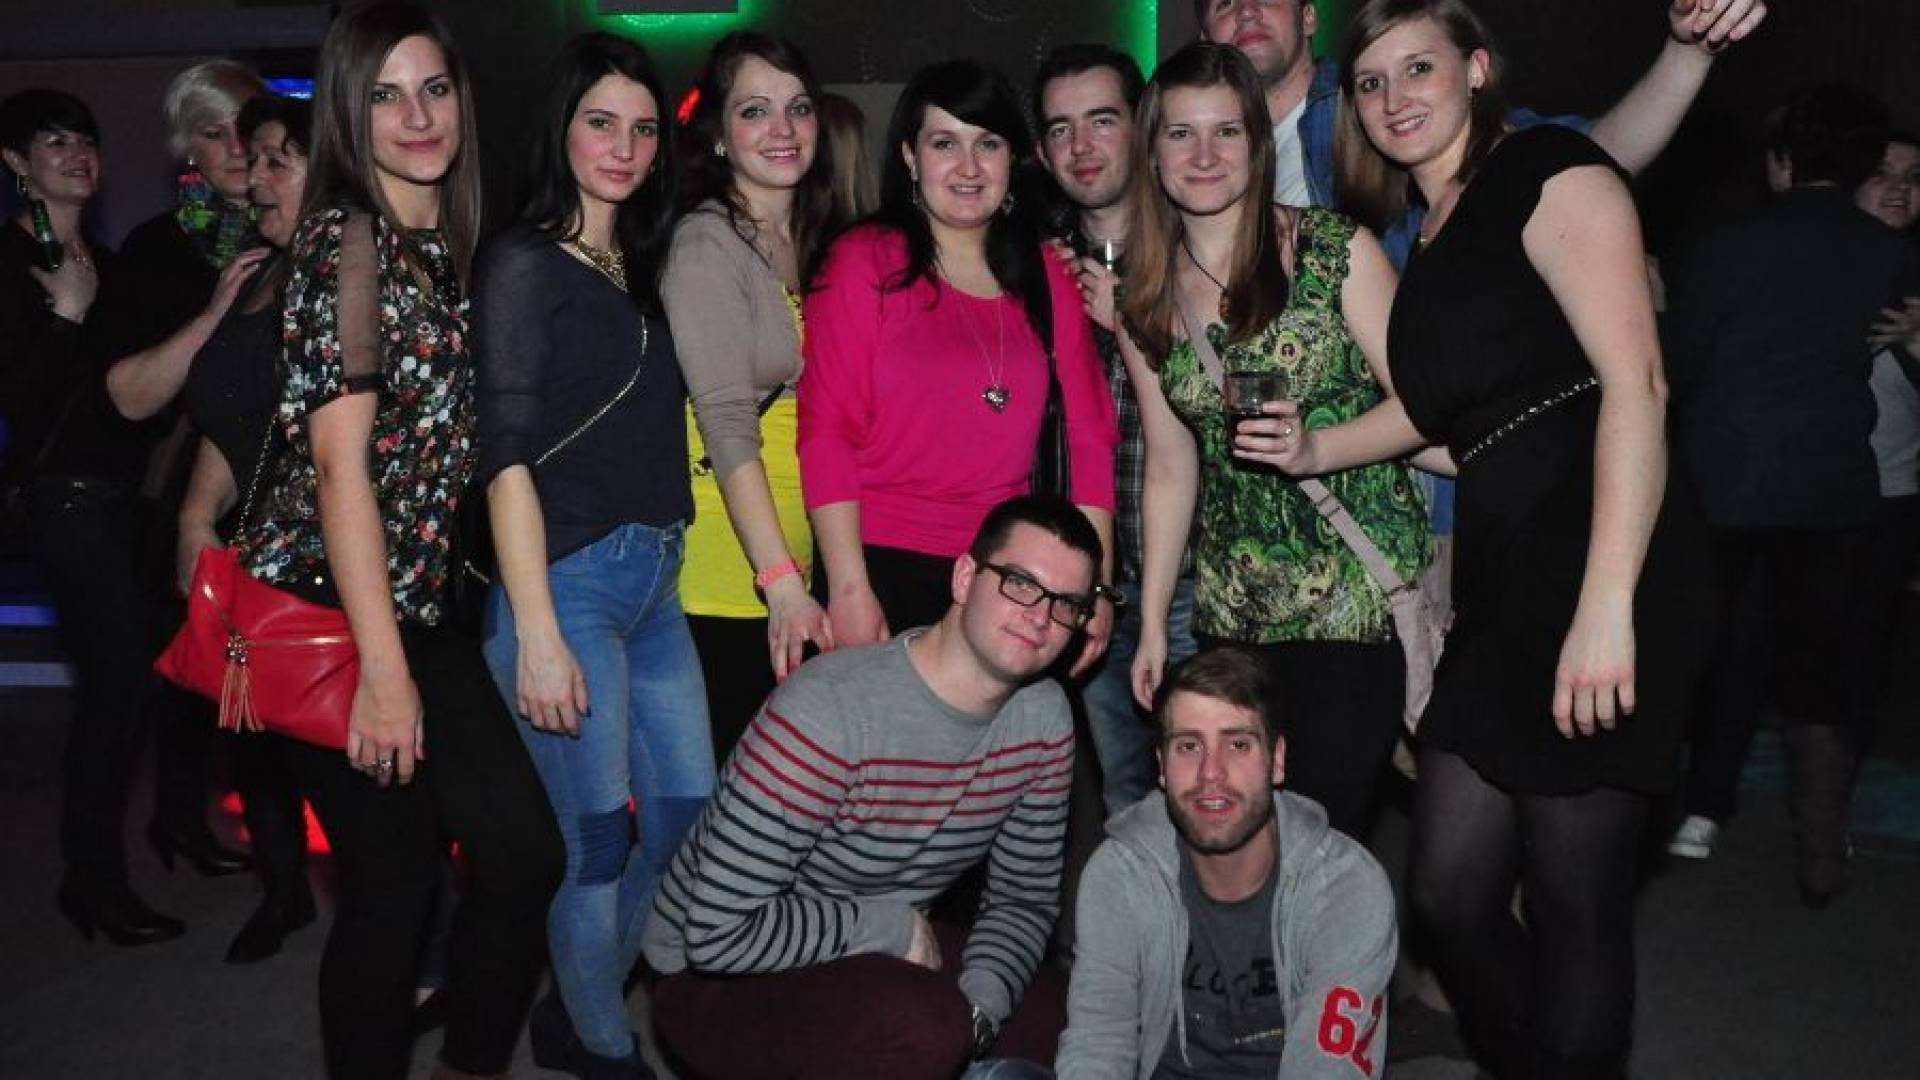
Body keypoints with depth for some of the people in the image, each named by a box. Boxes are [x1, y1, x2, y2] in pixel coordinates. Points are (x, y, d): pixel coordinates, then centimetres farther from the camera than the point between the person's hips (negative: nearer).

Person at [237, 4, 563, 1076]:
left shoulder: (446, 245, 13)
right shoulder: (346, 237, -11)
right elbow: (340, 455, -17)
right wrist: (383, 665, -19)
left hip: (414, 601, 7)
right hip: (330, 610, -7)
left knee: (526, 850, 4)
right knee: (396, 881, 1)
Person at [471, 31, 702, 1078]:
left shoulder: (641, 266, 15)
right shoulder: (524, 263, -6)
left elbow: (661, 429, 13)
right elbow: (507, 452, -13)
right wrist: (537, 633, -19)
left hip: (653, 578, 8)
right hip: (568, 580, -7)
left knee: (689, 810, 11)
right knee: (601, 836, 0)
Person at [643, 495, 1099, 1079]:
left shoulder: (1044, 716, -4)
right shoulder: (830, 710, -28)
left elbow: (1025, 899, 4)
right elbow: (719, 933, -28)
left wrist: (975, 1012, -15)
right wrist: (895, 926, -20)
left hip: (881, 956, 7)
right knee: (923, 1026, -32)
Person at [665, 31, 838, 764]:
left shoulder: (814, 241, 12)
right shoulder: (706, 243, -10)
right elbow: (727, 422, -18)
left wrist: (803, 576, 5)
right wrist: (781, 582, -24)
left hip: (802, 560, 7)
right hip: (730, 575, -7)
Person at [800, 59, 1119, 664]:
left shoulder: (1047, 279, 9)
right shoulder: (864, 262, -2)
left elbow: (1089, 434, 7)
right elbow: (826, 430, -7)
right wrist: (848, 589, -13)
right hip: (883, 568, -3)